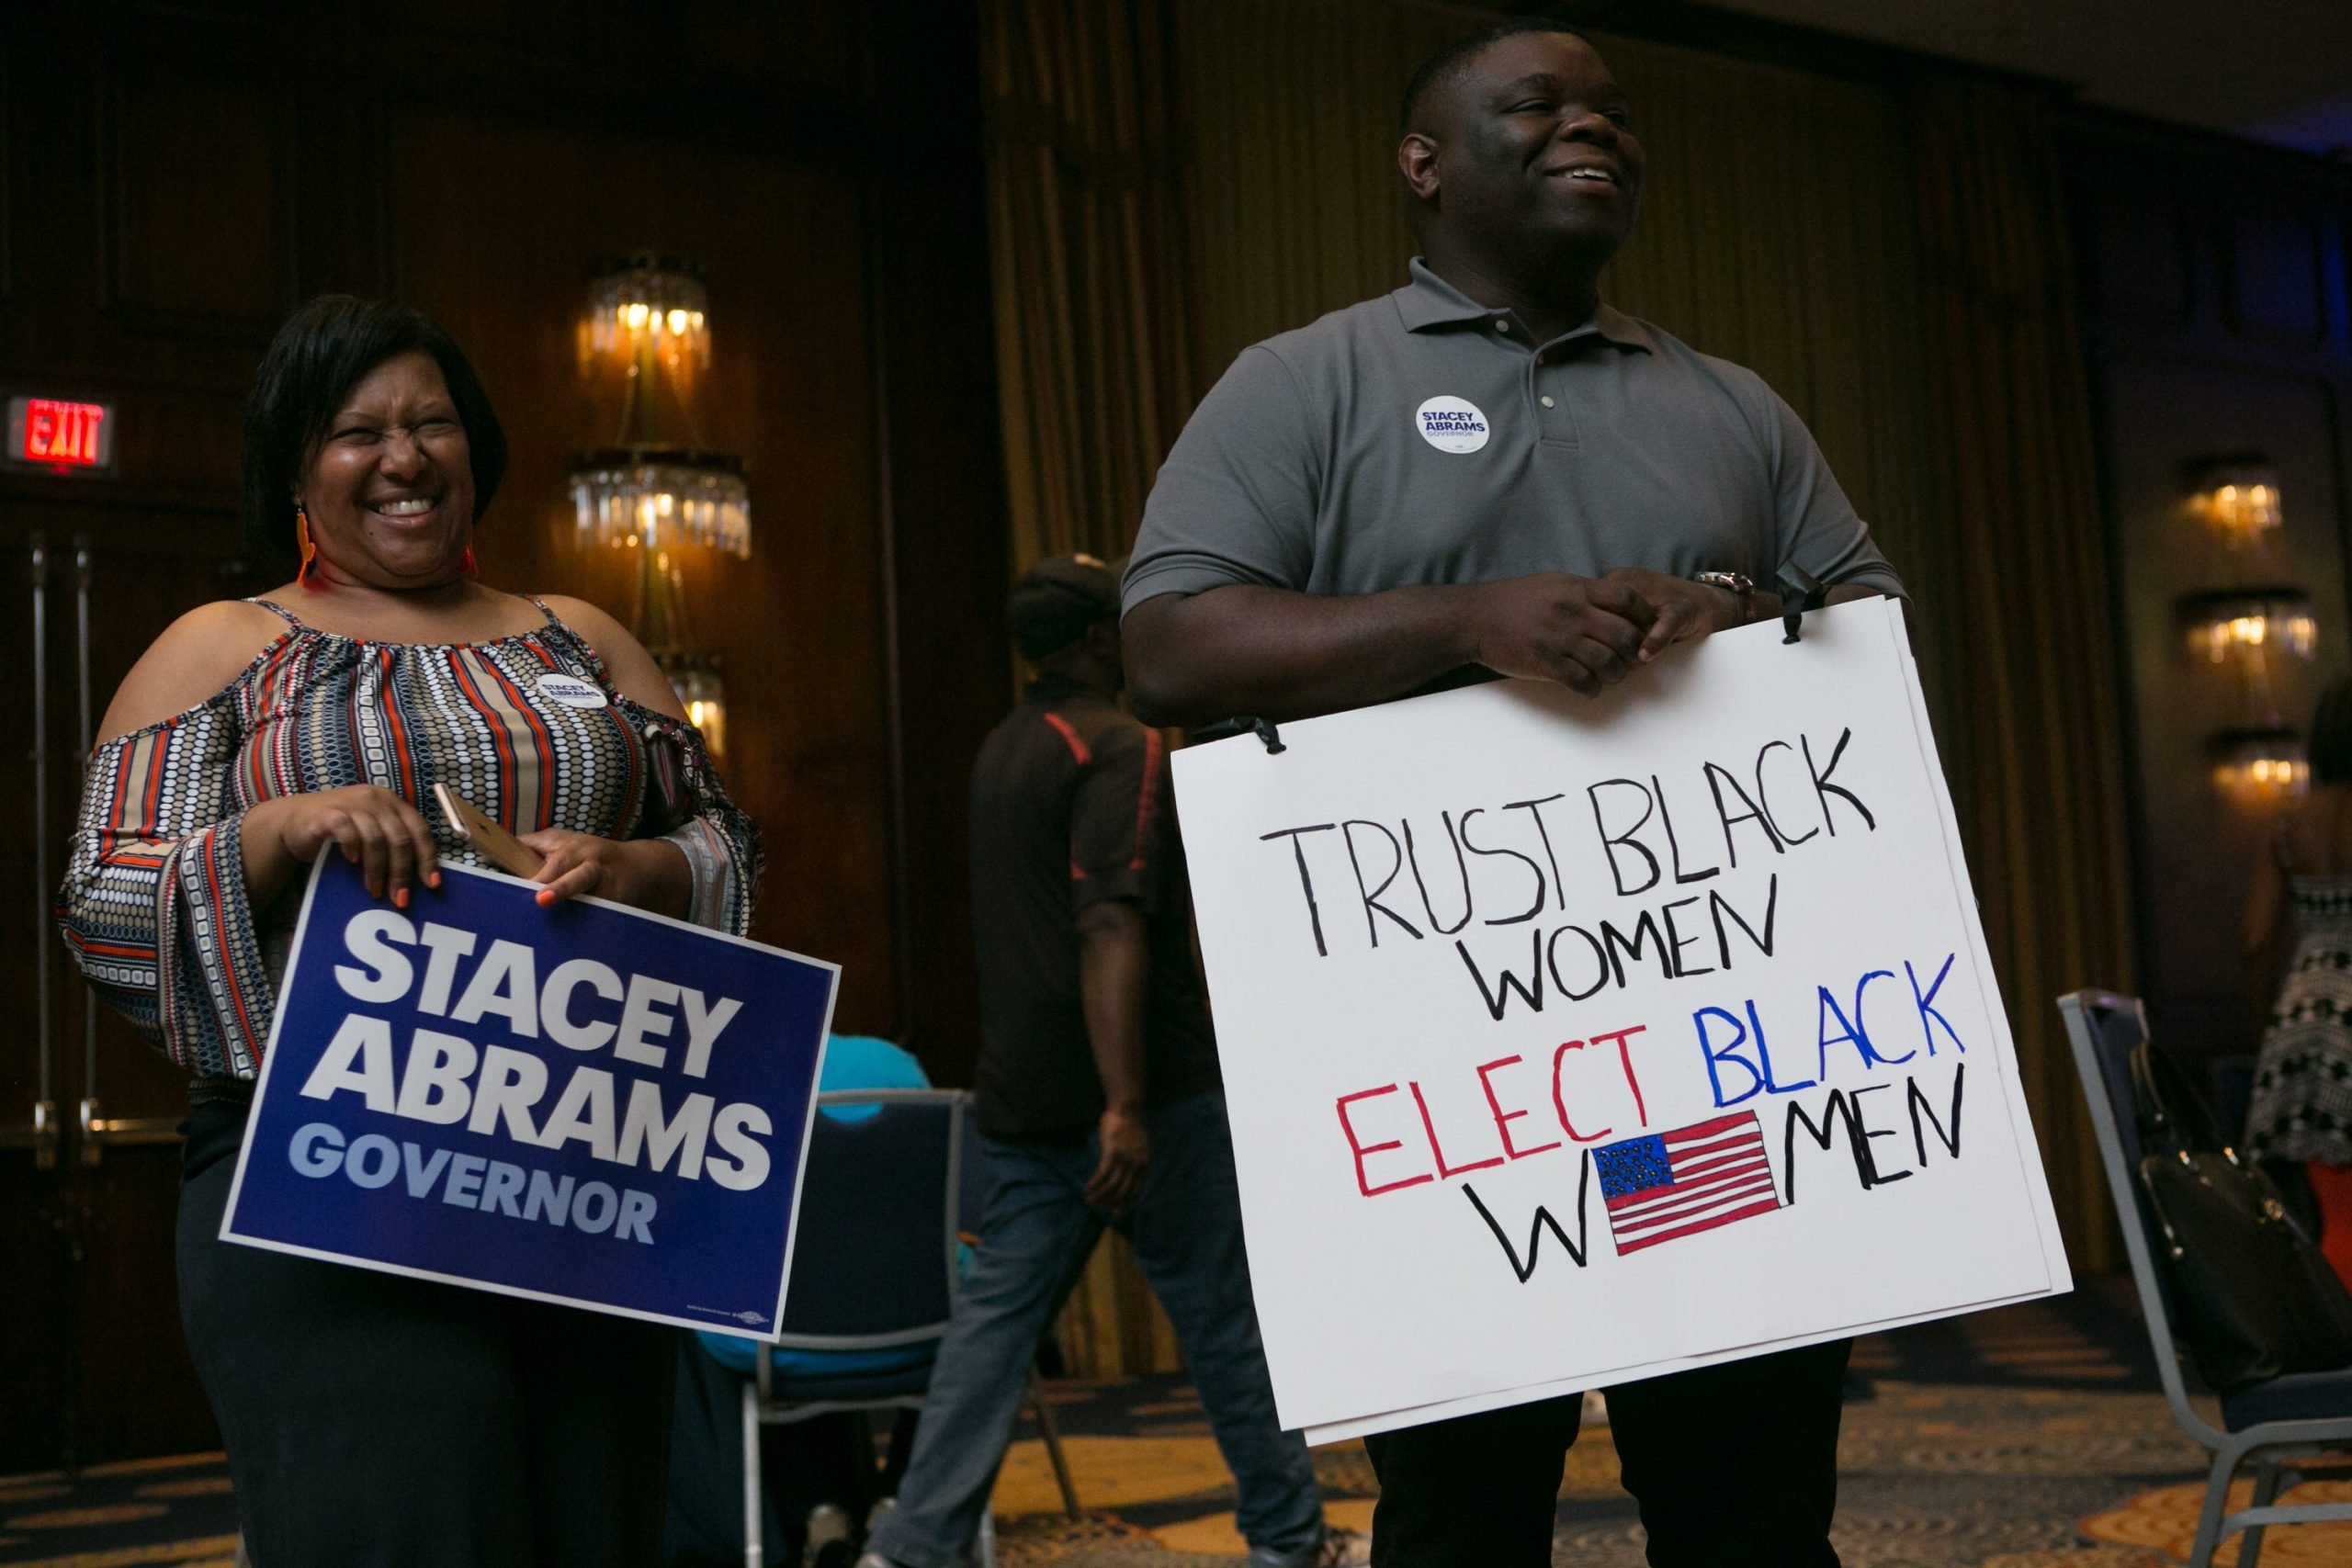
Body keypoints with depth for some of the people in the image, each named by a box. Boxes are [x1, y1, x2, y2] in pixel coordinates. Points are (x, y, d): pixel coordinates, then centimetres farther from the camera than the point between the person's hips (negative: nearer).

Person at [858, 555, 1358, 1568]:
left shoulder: (1002, 751, 15)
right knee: (1221, 1314, 5)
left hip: (1020, 1097, 8)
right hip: (1145, 1092, -8)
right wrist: (1126, 1105, -28)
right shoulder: (1121, 749, -13)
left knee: (998, 1313, 6)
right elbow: (1111, 927, -24)